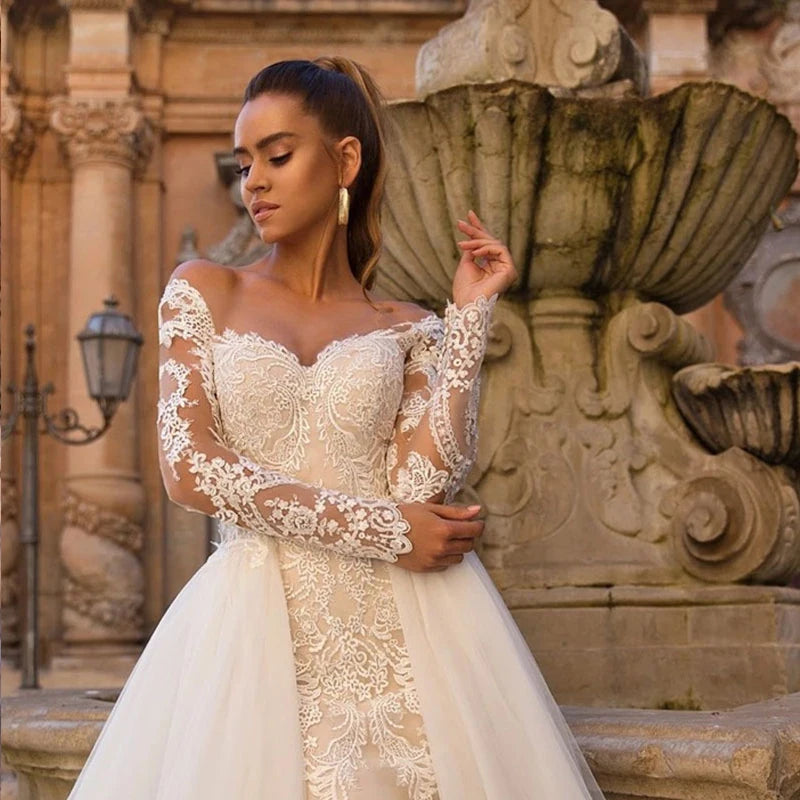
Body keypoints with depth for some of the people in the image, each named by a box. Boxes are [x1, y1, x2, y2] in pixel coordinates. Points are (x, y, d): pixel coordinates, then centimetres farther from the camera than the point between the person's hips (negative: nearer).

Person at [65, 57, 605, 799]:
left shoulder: (407, 329, 9)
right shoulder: (203, 292, 8)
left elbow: (421, 487, -7)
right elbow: (189, 469, -6)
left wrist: (469, 317, -4)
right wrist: (382, 529, -11)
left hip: (405, 625, 1)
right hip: (257, 620, 0)